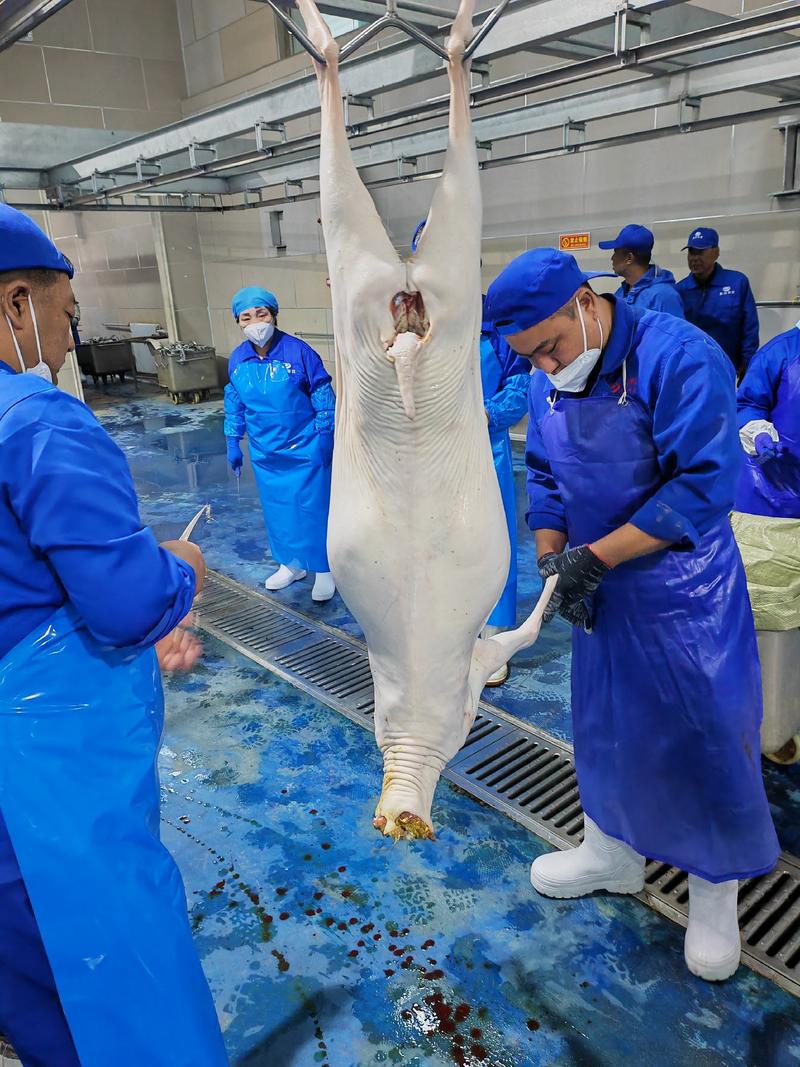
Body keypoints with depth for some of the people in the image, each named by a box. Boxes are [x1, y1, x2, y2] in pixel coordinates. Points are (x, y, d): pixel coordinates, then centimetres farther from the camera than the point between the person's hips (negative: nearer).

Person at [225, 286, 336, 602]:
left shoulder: (299, 351, -16)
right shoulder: (237, 359, -1)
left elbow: (323, 397, -9)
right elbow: (234, 404, 11)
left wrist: (325, 437, -9)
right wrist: (233, 444, 12)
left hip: (304, 450, -5)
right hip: (265, 453, 5)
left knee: (313, 507, 4)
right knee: (277, 509, 15)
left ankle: (324, 569, 21)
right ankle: (291, 564, 34)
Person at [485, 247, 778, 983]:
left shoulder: (680, 358, -22)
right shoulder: (547, 383, -1)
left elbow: (704, 485, -26)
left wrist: (595, 555, -27)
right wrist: (552, 560, -8)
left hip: (686, 591, -6)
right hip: (602, 590, 6)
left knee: (707, 736, 6)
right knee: (605, 723, 19)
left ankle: (715, 893, 31)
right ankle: (613, 852, 42)